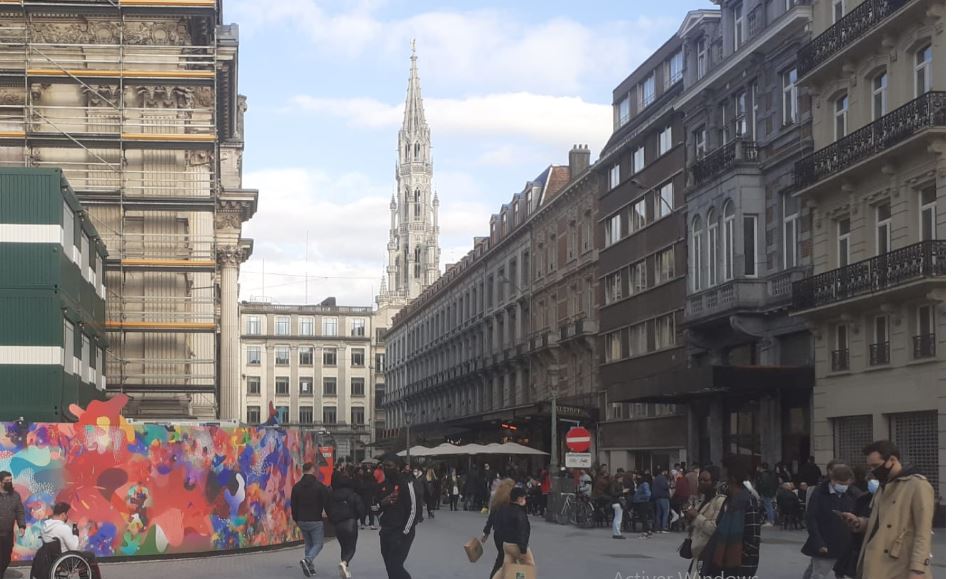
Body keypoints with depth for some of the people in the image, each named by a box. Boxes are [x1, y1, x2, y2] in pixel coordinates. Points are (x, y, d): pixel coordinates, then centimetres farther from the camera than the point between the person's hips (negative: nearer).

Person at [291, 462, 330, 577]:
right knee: (318, 544, 4)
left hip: (302, 521, 5)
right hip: (316, 521, -5)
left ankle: (310, 568, 9)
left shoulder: (296, 487, 5)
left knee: (308, 544, 17)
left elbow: (293, 506, 9)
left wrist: (296, 519, 18)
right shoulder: (319, 486, -9)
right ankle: (307, 560, -21)